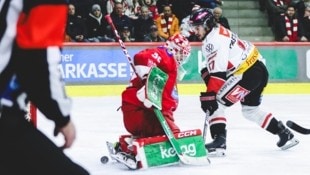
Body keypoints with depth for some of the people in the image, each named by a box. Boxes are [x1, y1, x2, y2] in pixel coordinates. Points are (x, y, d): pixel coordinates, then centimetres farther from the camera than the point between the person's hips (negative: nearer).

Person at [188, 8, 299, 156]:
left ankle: (219, 142, -20)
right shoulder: (218, 32, 16)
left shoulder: (214, 39, -16)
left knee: (215, 103, -11)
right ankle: (285, 135, 31)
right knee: (250, 110, 26)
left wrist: (210, 94, -28)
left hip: (248, 74, -11)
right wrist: (207, 72, 10)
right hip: (258, 70, 11)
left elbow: (218, 71, -25)